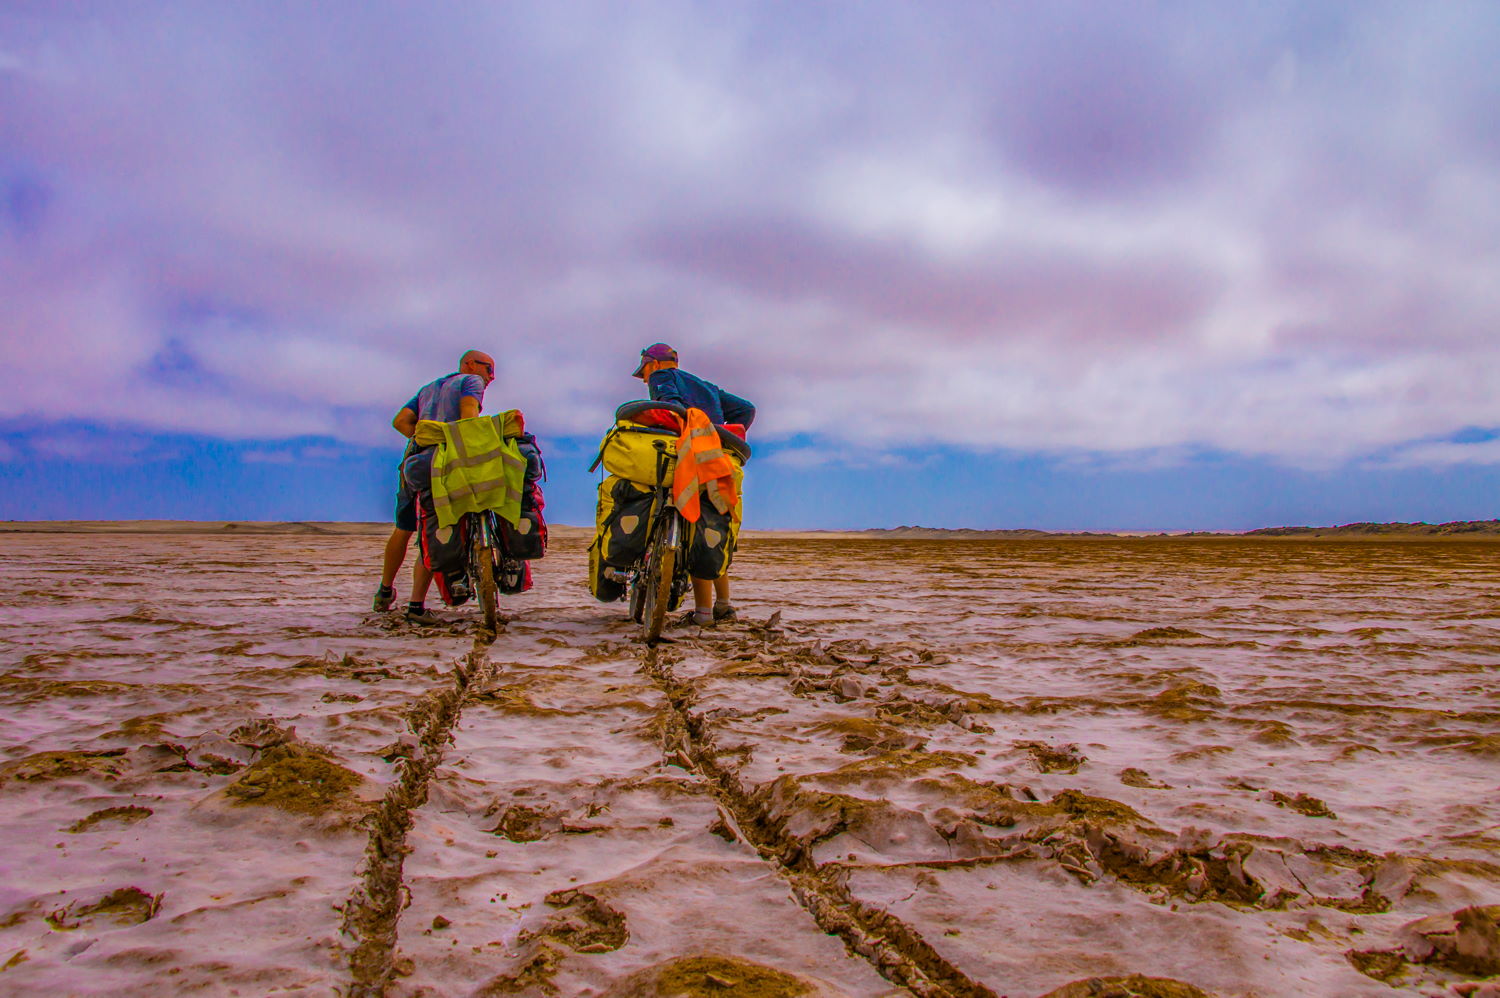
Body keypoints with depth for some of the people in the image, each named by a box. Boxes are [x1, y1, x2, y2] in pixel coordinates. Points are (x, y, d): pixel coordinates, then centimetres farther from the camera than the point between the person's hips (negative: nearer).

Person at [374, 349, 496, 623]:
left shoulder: (428, 388, 30)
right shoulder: (471, 380, 10)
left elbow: (400, 421, 16)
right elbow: (468, 413, -12)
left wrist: (426, 439, 11)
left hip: (413, 461, 6)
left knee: (403, 530, 23)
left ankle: (385, 591, 35)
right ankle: (416, 606, -4)